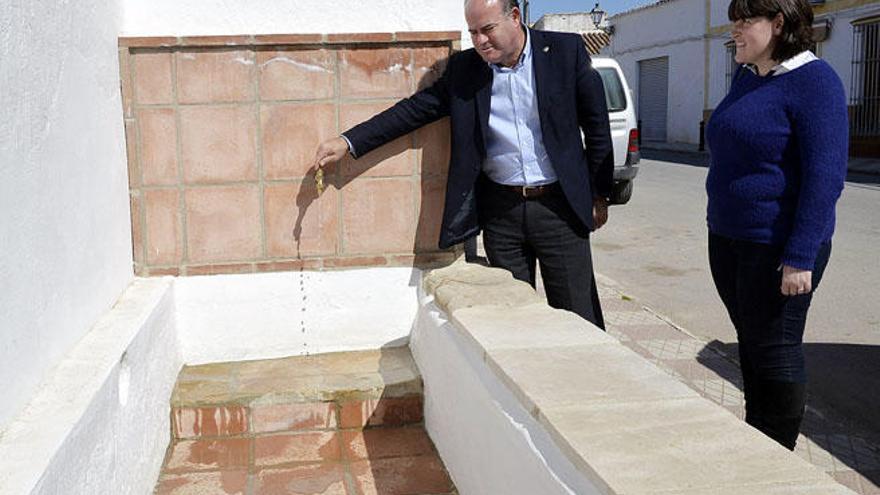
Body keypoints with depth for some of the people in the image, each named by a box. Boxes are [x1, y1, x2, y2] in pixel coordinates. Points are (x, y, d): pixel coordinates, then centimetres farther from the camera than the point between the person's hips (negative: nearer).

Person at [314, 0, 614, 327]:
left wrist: (599, 195, 2)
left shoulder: (566, 51, -3)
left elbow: (597, 126, 2)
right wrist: (348, 142, -3)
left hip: (559, 206, -2)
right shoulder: (463, 68, 3)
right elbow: (415, 109, 4)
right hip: (501, 211, 2)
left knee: (579, 318, 2)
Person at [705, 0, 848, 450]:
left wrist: (800, 258, -23)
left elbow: (825, 175, -19)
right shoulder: (746, 79, 11)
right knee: (749, 343, 16)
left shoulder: (813, 81, -13)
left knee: (774, 349, 1)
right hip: (729, 239, 8)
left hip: (777, 246, -8)